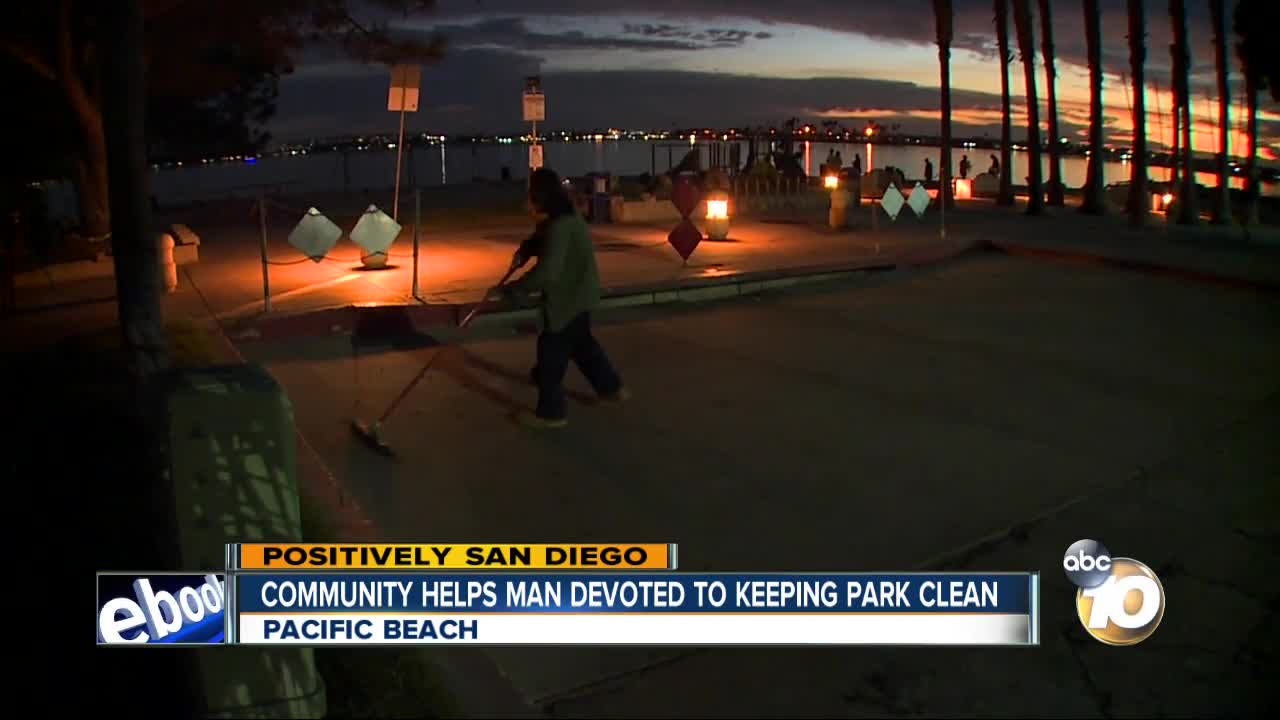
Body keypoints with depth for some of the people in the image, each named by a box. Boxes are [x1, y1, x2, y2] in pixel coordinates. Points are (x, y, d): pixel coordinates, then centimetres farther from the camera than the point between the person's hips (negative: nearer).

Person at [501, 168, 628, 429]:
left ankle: (550, 412, 13)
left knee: (551, 351, 2)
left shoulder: (560, 226, -28)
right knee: (581, 343, 26)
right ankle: (612, 387, 37)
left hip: (568, 297, -10)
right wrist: (523, 252, -7)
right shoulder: (568, 217, 5)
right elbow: (540, 239, 15)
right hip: (577, 293, 10)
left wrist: (508, 290, -28)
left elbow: (546, 272, -34)